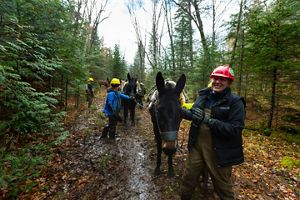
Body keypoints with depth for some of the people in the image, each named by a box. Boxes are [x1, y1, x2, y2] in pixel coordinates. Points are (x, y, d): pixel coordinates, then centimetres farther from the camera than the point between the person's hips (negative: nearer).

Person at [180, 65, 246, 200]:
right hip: (197, 146, 5)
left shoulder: (235, 102, -15)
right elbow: (193, 115, 11)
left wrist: (208, 120, -30)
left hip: (219, 152, -4)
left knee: (222, 186, 20)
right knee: (188, 178, 23)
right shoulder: (204, 96, 1)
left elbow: (235, 130, -24)